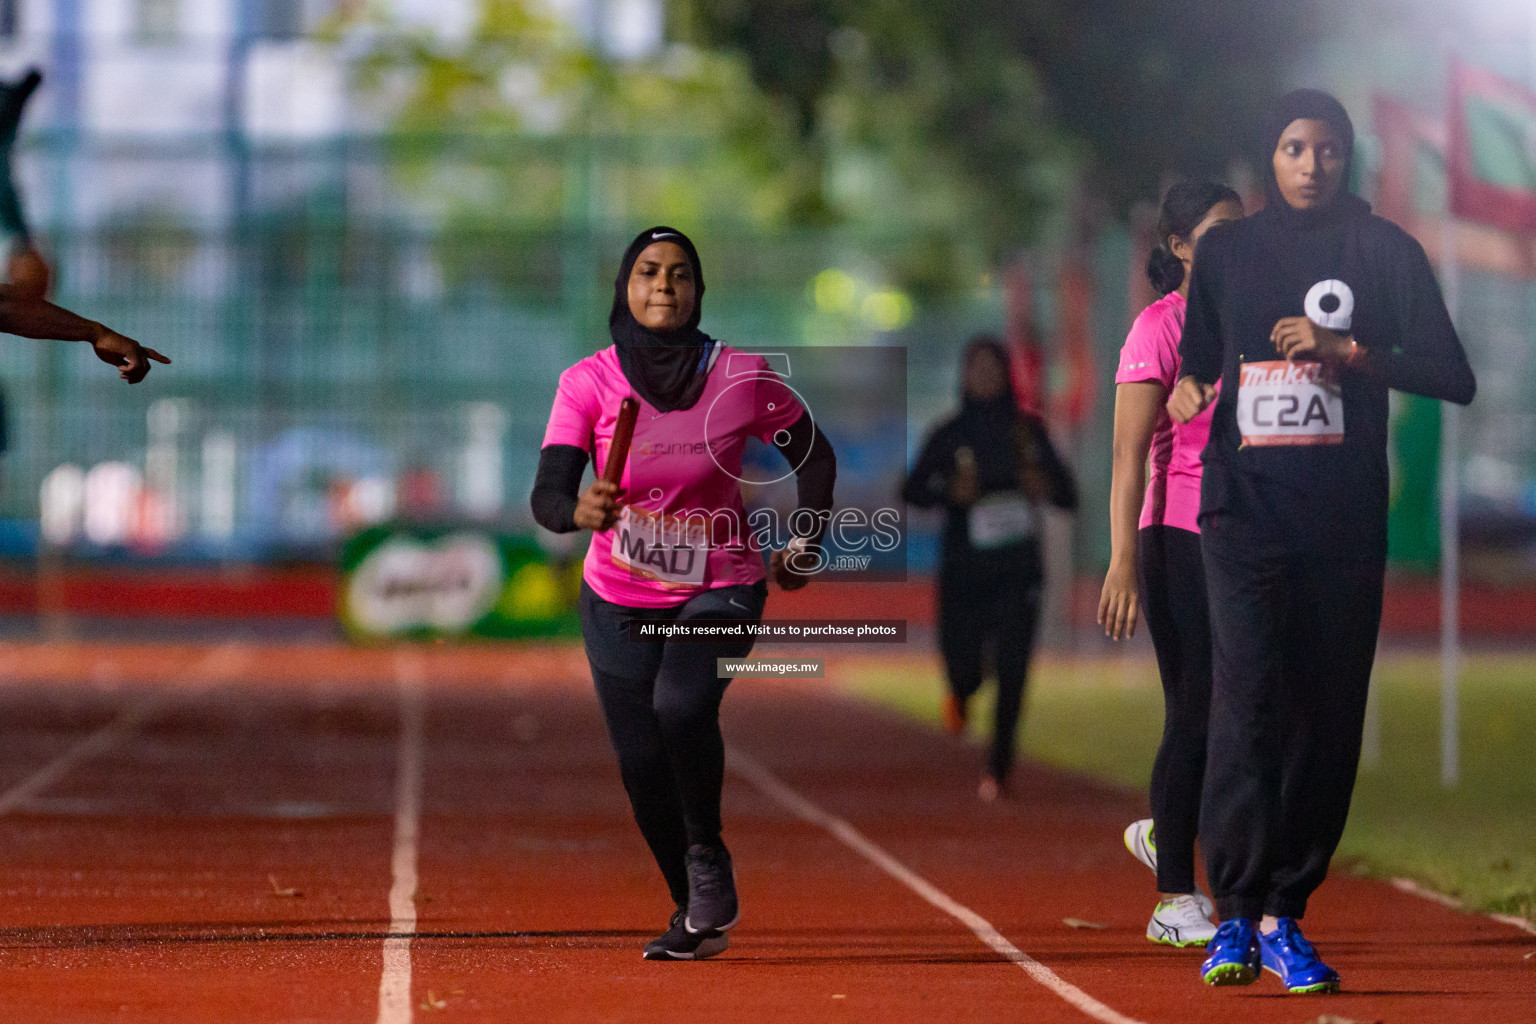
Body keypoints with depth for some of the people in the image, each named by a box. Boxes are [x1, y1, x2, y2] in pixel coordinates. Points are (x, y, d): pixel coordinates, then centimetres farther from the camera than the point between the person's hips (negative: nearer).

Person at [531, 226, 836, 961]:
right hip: (618, 600, 2)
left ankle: (708, 856, -4)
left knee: (681, 707, -30)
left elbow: (814, 457, 6)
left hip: (721, 589, -2)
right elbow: (546, 496, -20)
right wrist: (579, 510, -41)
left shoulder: (743, 378, -10)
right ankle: (695, 912, 24)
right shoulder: (588, 383, -11)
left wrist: (805, 546, 1)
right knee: (643, 765, 0)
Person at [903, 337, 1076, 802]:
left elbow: (1068, 496, 8)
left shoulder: (1028, 430, 6)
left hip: (1018, 571, 1)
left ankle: (998, 771, -1)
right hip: (963, 570, -1)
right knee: (964, 668, -4)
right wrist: (949, 492, -23)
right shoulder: (949, 435, 2)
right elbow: (912, 490, -5)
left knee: (1011, 671, -9)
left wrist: (1046, 487, -13)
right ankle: (961, 694, 35)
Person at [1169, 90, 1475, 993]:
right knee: (1248, 701, -14)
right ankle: (1237, 912, -16)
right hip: (1247, 512, 0)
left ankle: (1285, 915, 6)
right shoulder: (1226, 251, 13)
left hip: (1346, 521, 0)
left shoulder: (1385, 251, 5)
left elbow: (1454, 376, -3)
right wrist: (1191, 389, 7)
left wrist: (1348, 351, -13)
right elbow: (1199, 359, 28)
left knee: (1328, 719, 0)